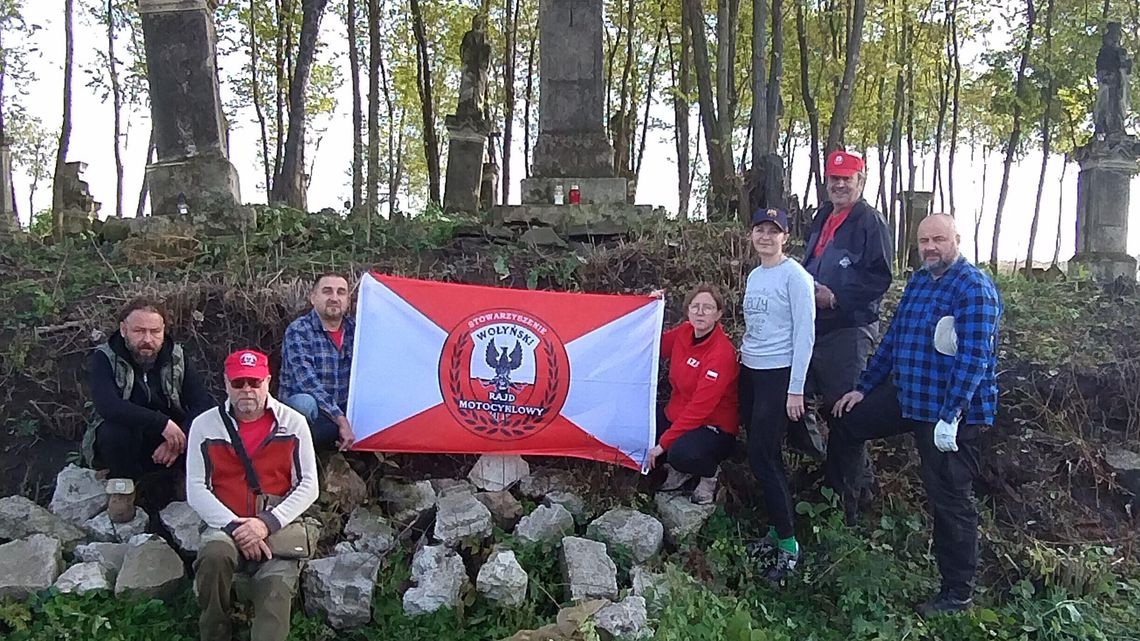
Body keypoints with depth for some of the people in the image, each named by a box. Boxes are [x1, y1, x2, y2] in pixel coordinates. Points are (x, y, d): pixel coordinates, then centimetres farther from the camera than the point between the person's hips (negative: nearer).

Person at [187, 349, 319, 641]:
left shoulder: (293, 423, 3)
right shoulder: (205, 425, 5)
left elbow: (308, 486, 1)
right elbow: (196, 489, 0)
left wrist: (268, 523, -13)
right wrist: (234, 526, -13)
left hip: (278, 528, 0)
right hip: (226, 525, 1)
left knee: (276, 588, -27)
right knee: (214, 555, -31)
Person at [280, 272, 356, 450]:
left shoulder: (354, 329, 6)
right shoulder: (298, 331, -10)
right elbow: (308, 382, -22)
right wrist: (341, 420, -29)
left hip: (344, 408, 6)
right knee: (306, 402, -38)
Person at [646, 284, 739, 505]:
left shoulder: (722, 353, -24)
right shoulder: (683, 332, -3)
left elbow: (699, 408, -27)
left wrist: (663, 444, -26)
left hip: (714, 427, -7)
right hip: (677, 415, 7)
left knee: (682, 454, -37)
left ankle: (710, 473, 1)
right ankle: (678, 470, 10)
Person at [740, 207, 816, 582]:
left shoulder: (794, 276, -10)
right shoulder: (754, 276, 12)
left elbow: (805, 334, -13)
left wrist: (796, 389, -15)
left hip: (778, 374, -8)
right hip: (750, 372, 8)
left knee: (762, 456, -10)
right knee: (764, 455, 9)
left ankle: (788, 544, -1)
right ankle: (776, 530, 20)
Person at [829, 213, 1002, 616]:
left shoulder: (974, 287, -16)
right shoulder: (918, 281, 11)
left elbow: (974, 357, -23)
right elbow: (894, 338, 16)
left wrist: (950, 416, -28)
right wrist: (864, 387, 16)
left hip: (953, 409, -9)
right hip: (907, 395, 9)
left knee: (950, 500, 1)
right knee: (846, 424, 17)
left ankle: (957, 594, 17)